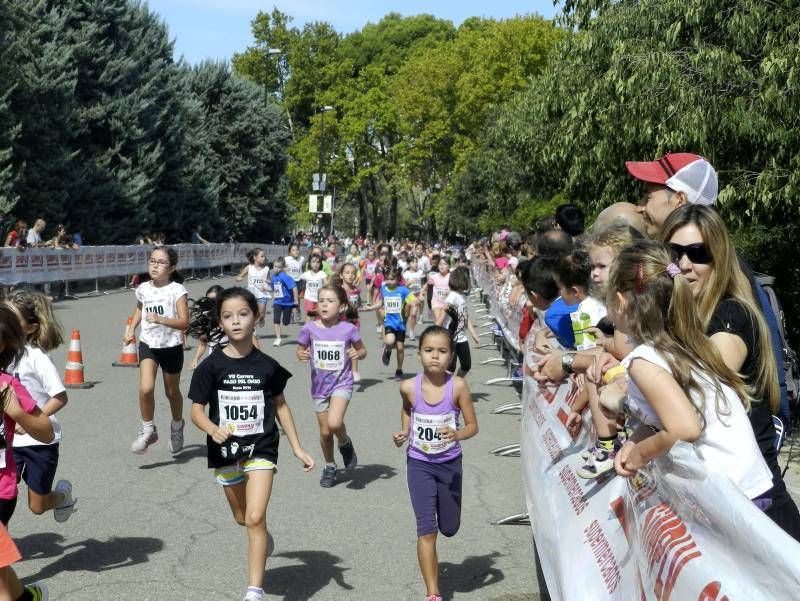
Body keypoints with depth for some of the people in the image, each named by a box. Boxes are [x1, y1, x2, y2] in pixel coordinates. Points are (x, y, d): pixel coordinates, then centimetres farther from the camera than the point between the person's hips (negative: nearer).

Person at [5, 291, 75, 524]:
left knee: (37, 506, 11)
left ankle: (63, 493, 42)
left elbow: (60, 398, -19)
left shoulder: (36, 357, -17)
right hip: (10, 441, 4)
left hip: (40, 442, -4)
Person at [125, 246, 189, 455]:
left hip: (171, 347, -2)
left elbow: (184, 322, -23)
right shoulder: (143, 289, 0)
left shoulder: (177, 290, -14)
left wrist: (160, 319, -36)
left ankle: (177, 426, 41)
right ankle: (148, 430, 1)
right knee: (146, 388, -18)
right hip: (148, 345, 2)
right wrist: (131, 329, 12)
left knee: (172, 392, 14)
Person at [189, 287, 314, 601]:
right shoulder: (211, 366, -8)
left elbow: (280, 406, 6)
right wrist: (213, 430, -29)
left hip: (261, 449, -2)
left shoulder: (267, 366, -6)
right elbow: (197, 410, -7)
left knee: (255, 518, -15)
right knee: (242, 518, 18)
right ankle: (262, 547, 53)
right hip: (226, 450, 2)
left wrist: (298, 448, 5)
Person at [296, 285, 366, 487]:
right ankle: (330, 467, 36)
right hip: (319, 386, 2)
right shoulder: (310, 328, -9)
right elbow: (300, 349, 6)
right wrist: (302, 355, -16)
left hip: (342, 383, -2)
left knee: (334, 423, -25)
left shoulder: (348, 329, -12)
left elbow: (362, 350, 4)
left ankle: (345, 443, 9)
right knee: (324, 432, 10)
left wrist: (358, 353, -18)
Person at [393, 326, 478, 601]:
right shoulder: (409, 387, -14)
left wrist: (457, 434, -29)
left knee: (449, 528, 18)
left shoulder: (458, 386, -18)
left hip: (450, 463, 1)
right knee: (426, 530, -9)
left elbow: (473, 426, -10)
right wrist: (404, 432, -4)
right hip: (419, 464, -1)